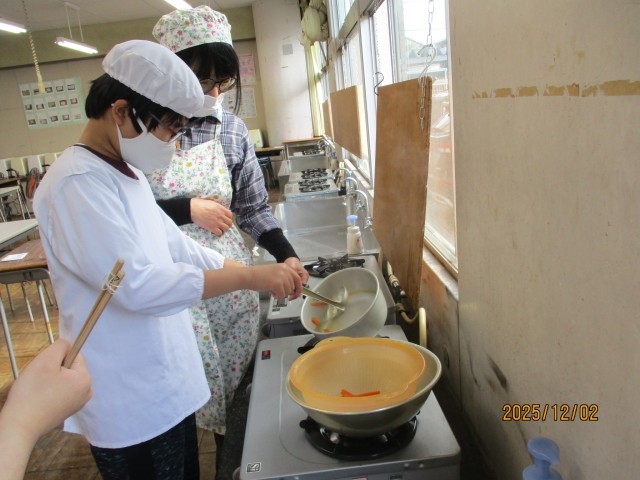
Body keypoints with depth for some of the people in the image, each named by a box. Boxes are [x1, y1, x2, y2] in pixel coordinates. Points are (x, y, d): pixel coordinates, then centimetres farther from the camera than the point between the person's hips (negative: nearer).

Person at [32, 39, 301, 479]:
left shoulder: (126, 171, 9)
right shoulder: (77, 184, -23)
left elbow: (172, 244, 12)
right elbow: (137, 285, -30)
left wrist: (251, 271, 2)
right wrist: (248, 278, -26)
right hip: (130, 404, -9)